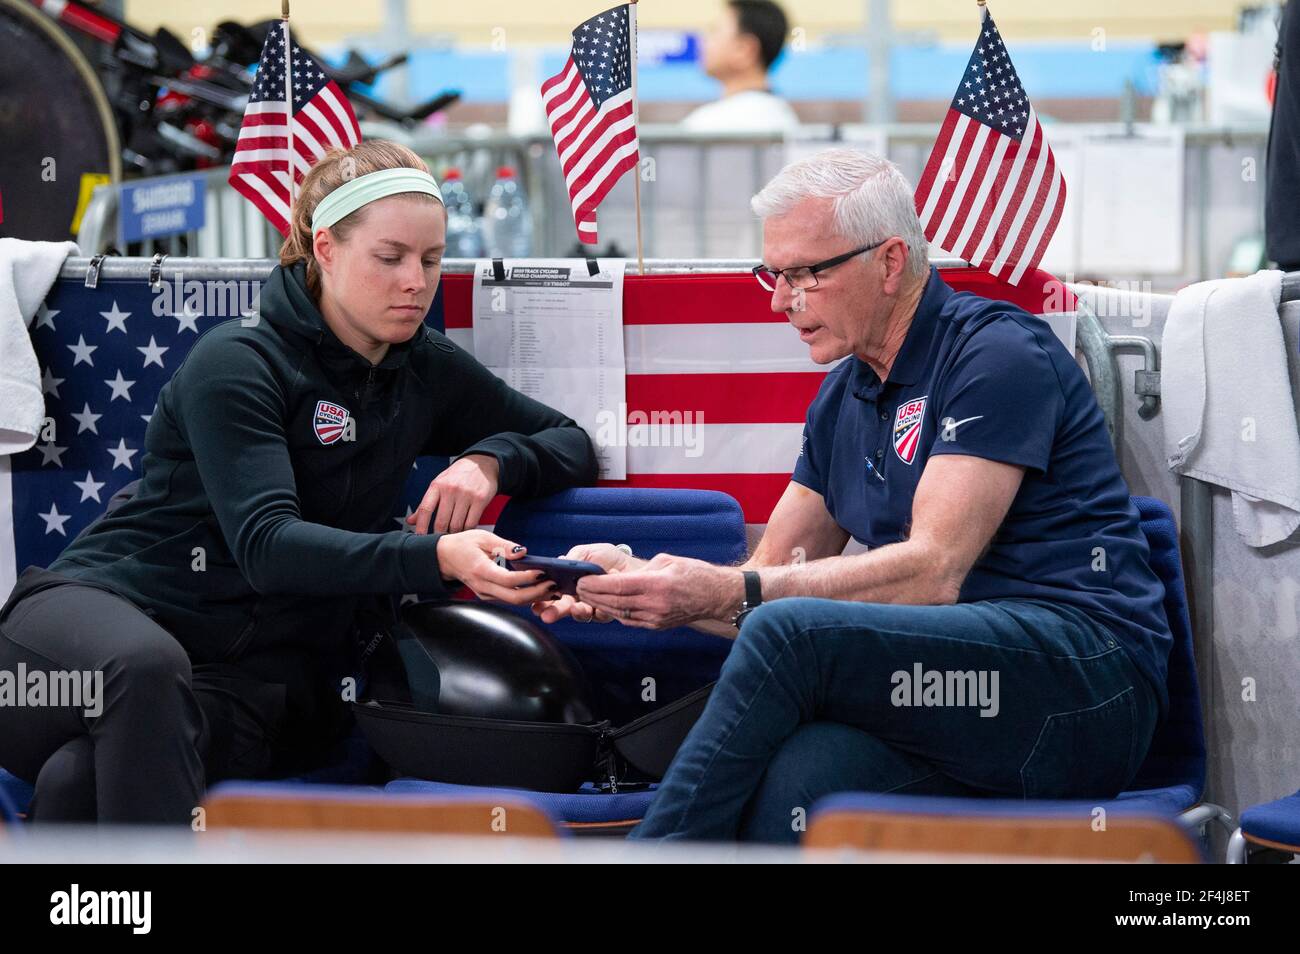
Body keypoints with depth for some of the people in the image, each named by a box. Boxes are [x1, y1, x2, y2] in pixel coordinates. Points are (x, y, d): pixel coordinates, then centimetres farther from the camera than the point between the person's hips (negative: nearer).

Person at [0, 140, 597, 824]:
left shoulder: (427, 370, 13)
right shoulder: (238, 363, -6)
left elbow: (573, 445, 23)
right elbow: (265, 546, -18)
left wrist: (488, 459, -2)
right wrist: (437, 558, -32)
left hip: (257, 680, 3)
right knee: (145, 667, -43)